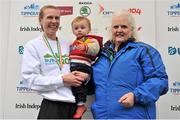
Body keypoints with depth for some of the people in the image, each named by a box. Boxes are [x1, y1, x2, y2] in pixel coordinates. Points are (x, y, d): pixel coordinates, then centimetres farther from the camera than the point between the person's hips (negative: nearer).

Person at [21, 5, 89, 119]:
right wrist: (62, 80, -16)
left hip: (74, 104, 5)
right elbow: (31, 79, -11)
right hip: (52, 106, -4)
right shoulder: (32, 45, -3)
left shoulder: (68, 44, 9)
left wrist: (84, 76, -6)